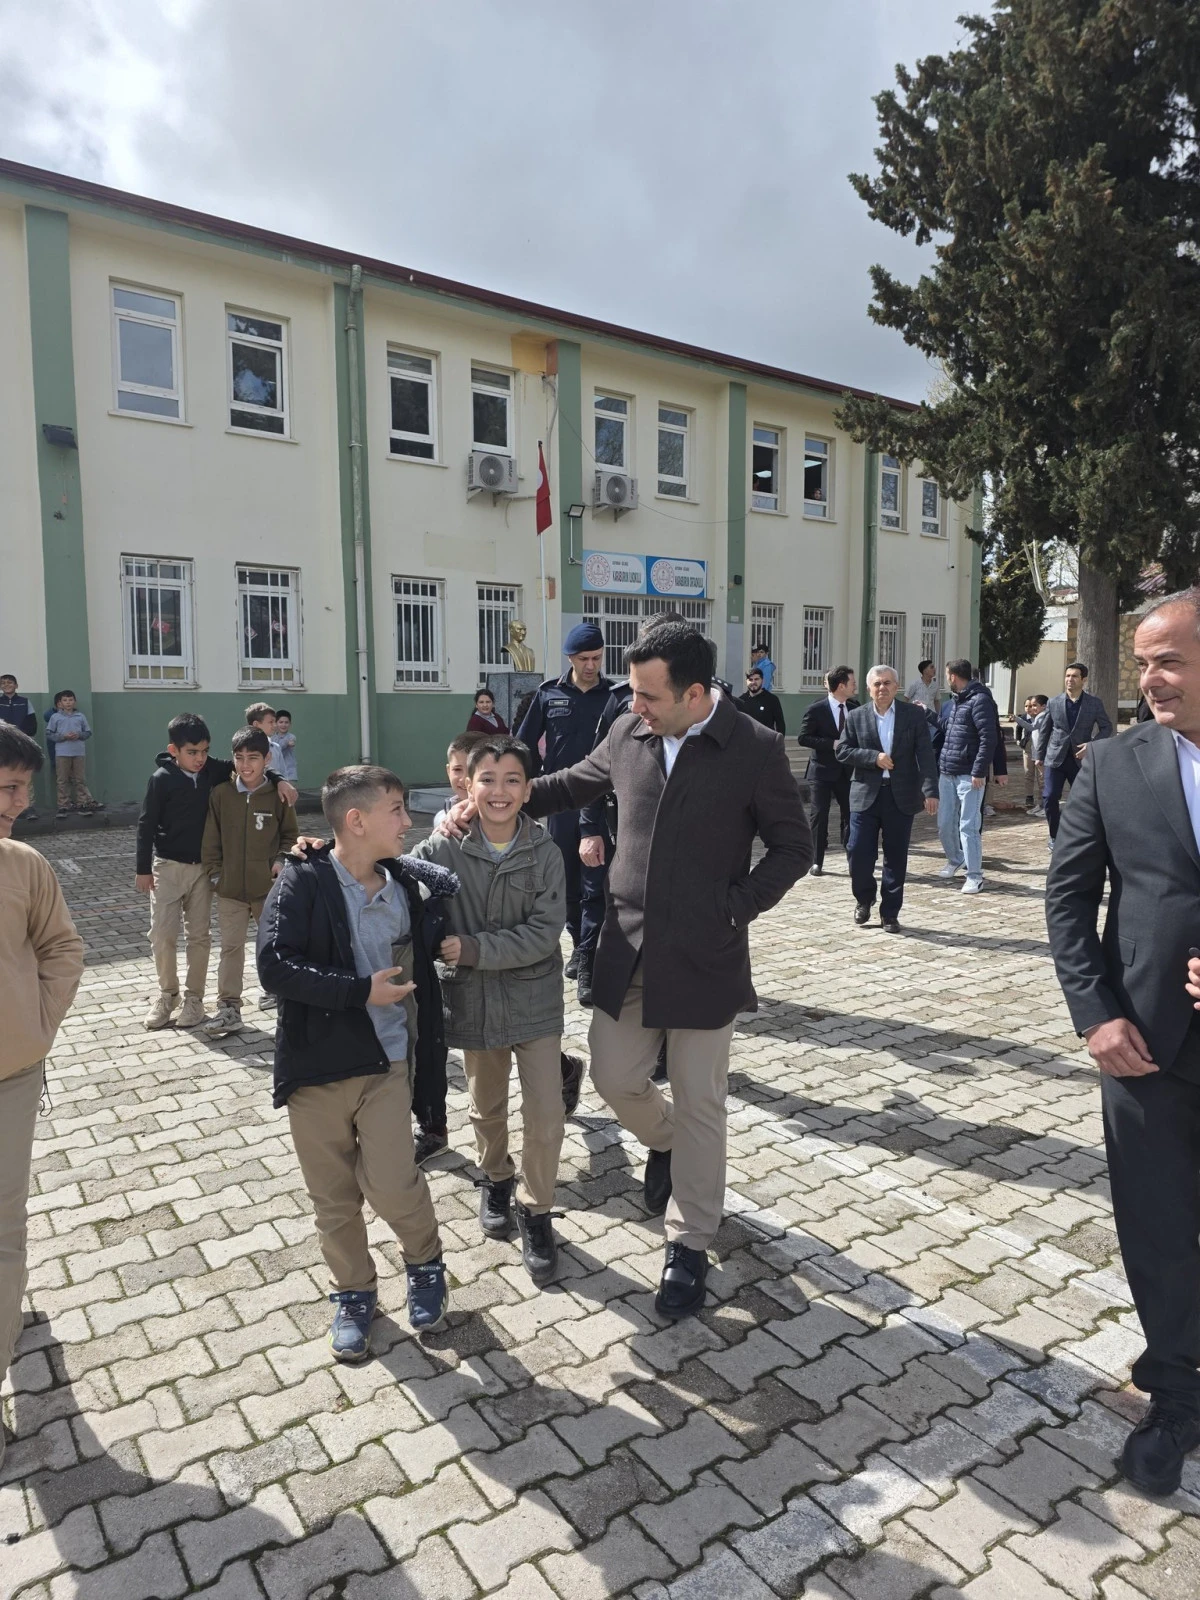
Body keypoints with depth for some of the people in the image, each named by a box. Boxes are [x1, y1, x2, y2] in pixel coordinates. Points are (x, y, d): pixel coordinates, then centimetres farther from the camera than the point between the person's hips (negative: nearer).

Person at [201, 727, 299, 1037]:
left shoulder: (277, 796, -7)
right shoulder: (220, 794, -5)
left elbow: (290, 834, 5)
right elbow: (211, 838, 2)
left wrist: (282, 859, -10)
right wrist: (214, 871, -2)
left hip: (269, 886, 0)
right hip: (230, 887, 0)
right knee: (231, 947, 2)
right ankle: (229, 1008, 6)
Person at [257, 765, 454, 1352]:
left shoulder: (404, 884, 2)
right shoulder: (302, 883, -12)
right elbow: (275, 966, -22)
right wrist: (361, 991, -22)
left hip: (386, 1062, 2)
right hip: (316, 1066, -1)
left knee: (390, 1184, -7)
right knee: (334, 1197, 12)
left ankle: (425, 1261, 24)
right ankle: (353, 1292, 37)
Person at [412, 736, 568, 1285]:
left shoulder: (545, 853, -13)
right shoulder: (442, 849, -13)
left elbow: (545, 932, -18)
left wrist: (473, 949, -24)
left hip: (534, 999, -1)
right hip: (474, 1001, 1)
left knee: (545, 1120, -1)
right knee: (486, 1109, 22)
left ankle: (535, 1211, 24)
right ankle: (496, 1179, 50)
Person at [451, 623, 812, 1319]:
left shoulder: (756, 749, -12)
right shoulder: (627, 735, 0)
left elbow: (794, 845, -4)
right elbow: (573, 784, 17)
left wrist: (736, 907, -12)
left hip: (706, 957, -4)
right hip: (628, 949, 4)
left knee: (699, 1103, 7)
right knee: (616, 1078, 10)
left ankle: (689, 1247, 27)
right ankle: (665, 1140, 45)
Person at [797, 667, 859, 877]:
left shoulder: (854, 707, 4)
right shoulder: (815, 709, -10)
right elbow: (803, 738, -13)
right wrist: (833, 744, -20)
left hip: (847, 770, 4)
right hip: (822, 770, -4)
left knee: (850, 813, 7)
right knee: (819, 815, 1)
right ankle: (817, 861, 10)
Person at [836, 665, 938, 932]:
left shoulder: (914, 714, 2)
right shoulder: (856, 717, 5)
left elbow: (925, 754, -5)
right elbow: (842, 751, 1)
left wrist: (930, 790, -16)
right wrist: (873, 757, -14)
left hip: (901, 796, 0)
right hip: (866, 795, 1)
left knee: (896, 857, 5)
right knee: (859, 853, -1)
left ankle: (890, 913, 17)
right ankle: (863, 899, 26)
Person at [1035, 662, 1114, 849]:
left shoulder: (1095, 703, 0)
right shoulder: (1054, 703, 2)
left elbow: (1106, 728, 5)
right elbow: (1044, 731, 9)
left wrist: (1092, 745, -12)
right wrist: (1040, 756, 10)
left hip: (1080, 759, 0)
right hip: (1056, 758, 0)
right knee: (1049, 797, -8)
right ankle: (1055, 836, 9)